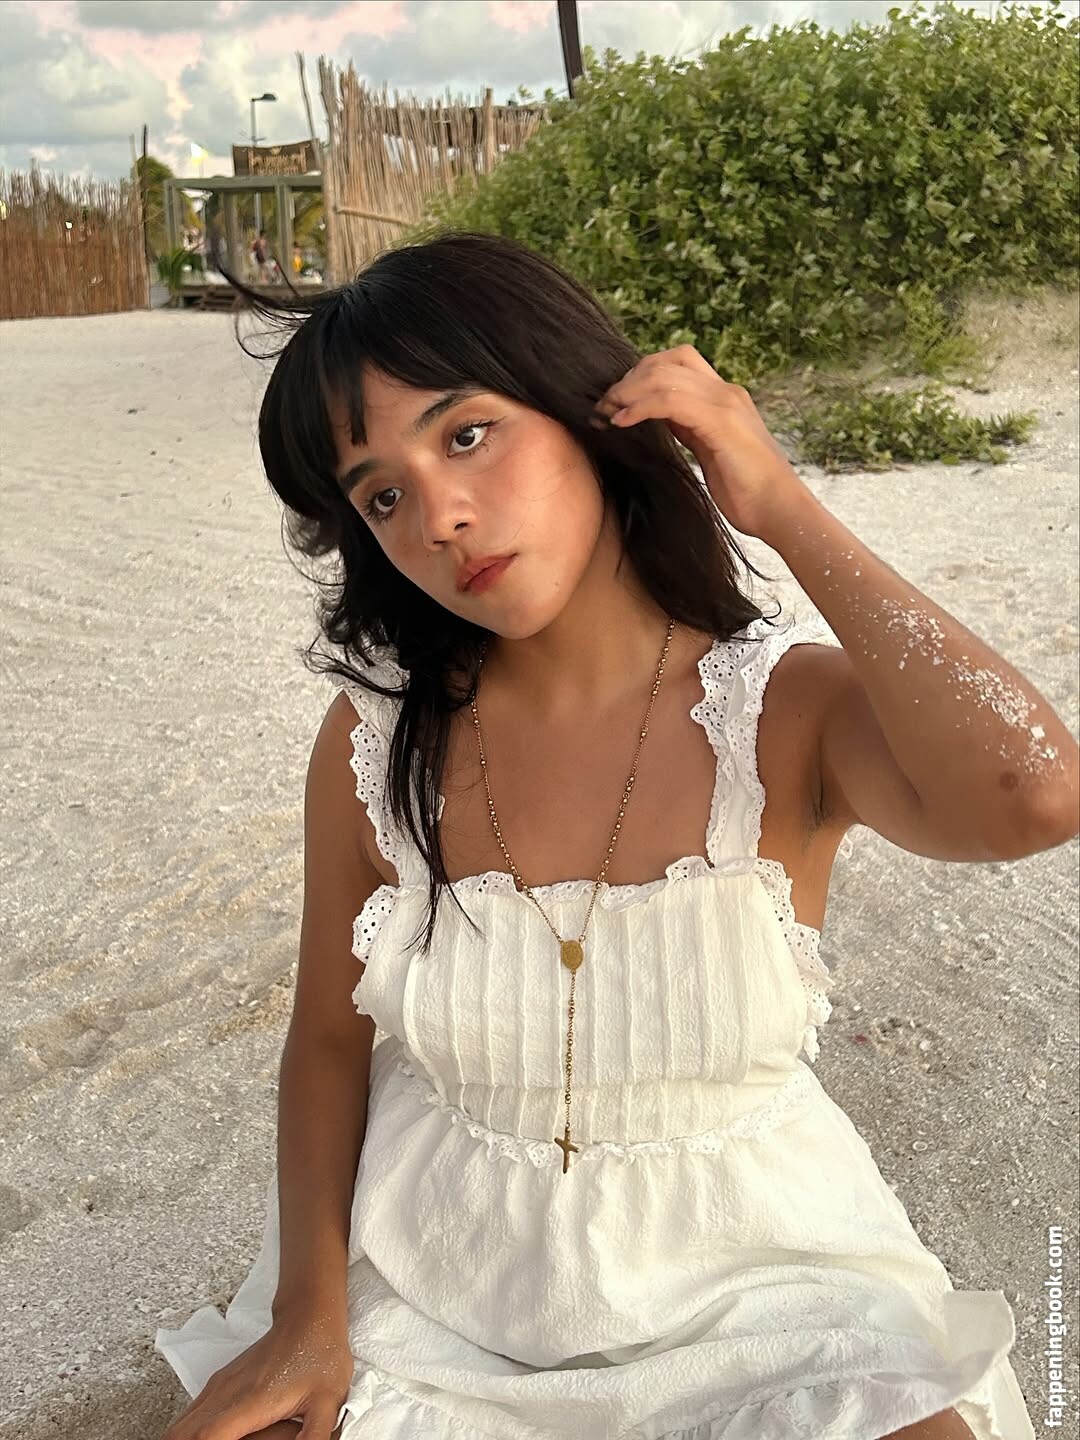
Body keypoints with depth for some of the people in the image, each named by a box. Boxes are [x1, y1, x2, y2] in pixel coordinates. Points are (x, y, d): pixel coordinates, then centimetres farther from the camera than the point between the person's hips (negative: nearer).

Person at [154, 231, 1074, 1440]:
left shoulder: (788, 707, -16)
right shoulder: (376, 740, -10)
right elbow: (328, 1041, 0)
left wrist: (785, 511, -26)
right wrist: (307, 1315, -12)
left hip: (744, 1267, -1)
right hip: (431, 1274, 2)